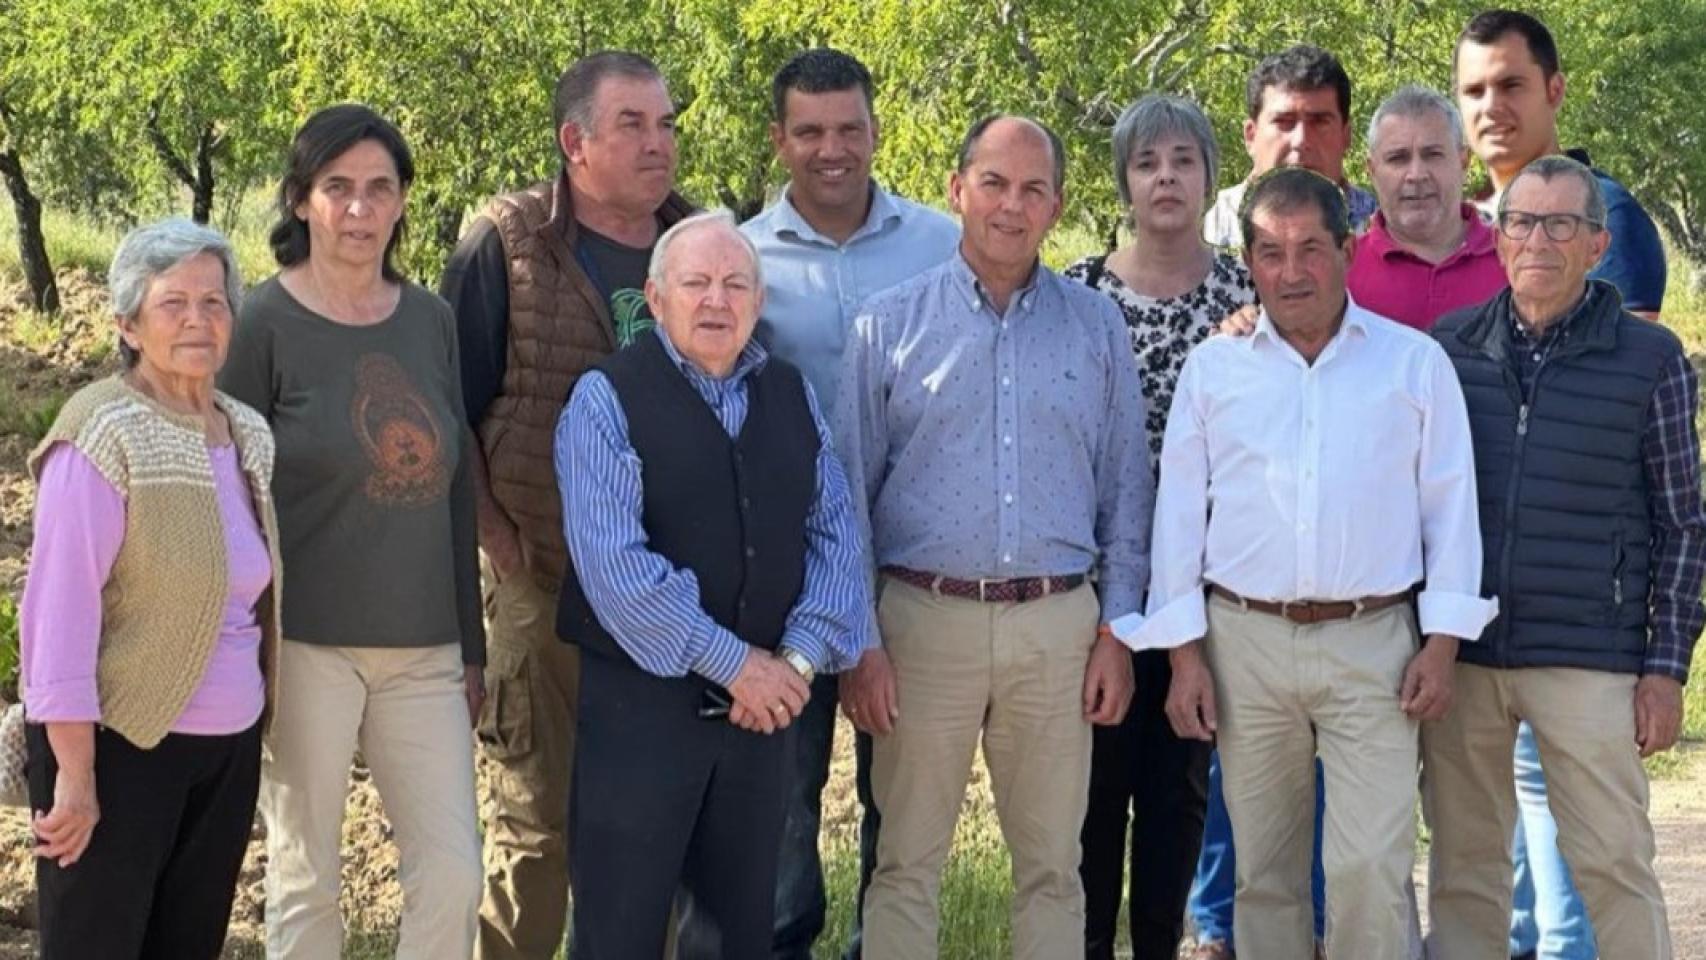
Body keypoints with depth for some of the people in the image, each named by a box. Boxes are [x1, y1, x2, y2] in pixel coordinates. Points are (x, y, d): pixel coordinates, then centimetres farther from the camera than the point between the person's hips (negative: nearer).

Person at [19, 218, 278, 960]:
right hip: (120, 746, -7)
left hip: (228, 748, 7)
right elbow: (59, 612, -18)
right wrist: (74, 776, -20)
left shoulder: (249, 436, 8)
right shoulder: (103, 436, -13)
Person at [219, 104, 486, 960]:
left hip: (423, 648, 4)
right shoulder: (265, 324, -5)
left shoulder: (430, 320, 8)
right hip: (304, 644, -4)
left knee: (453, 875, 2)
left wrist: (471, 646, 14)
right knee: (306, 880, 5)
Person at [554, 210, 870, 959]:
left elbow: (835, 531, 6)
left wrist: (800, 657, -9)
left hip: (766, 699, 5)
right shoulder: (606, 400, -8)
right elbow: (614, 564, -17)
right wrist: (732, 661, -17)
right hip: (640, 700, -5)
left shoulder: (792, 395, 9)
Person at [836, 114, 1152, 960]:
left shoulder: (1095, 326, 7)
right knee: (906, 862, 5)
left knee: (1052, 864, 9)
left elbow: (1125, 487, 9)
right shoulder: (888, 325, 2)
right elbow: (848, 491, 3)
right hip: (926, 618, -1)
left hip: (1059, 626, 2)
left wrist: (1118, 629, 3)